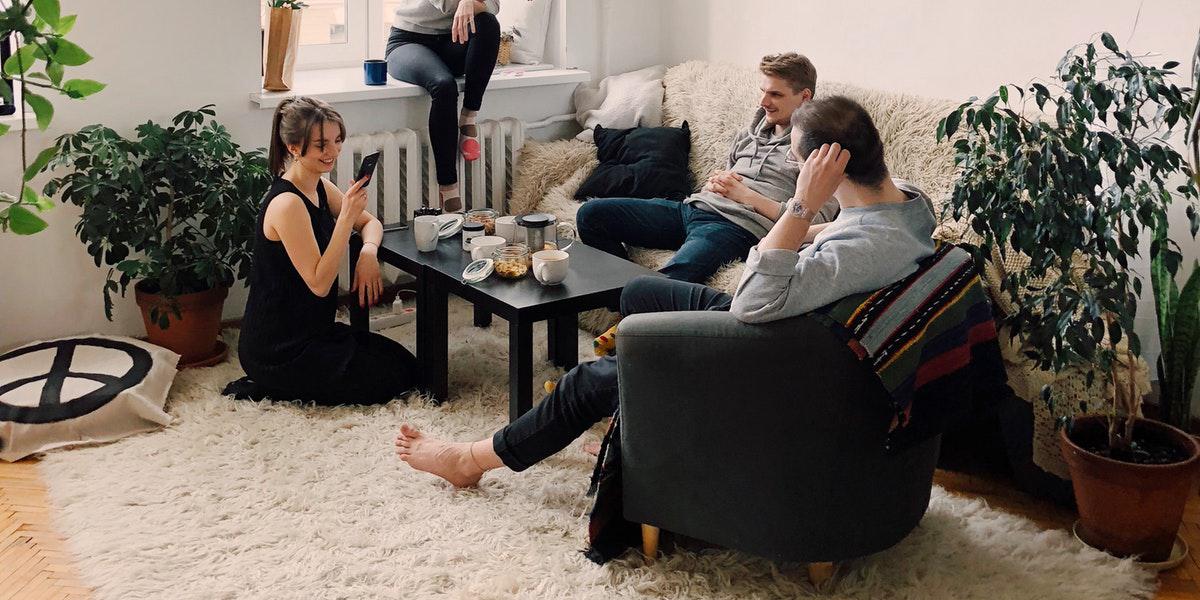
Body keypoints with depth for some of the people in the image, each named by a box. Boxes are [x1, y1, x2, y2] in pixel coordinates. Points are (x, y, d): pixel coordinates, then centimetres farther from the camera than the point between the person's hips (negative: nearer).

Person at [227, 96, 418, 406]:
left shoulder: (320, 188, 4)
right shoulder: (287, 204, -24)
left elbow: (370, 223, 14)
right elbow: (319, 283, -25)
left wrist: (368, 252, -10)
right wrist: (346, 216, -31)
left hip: (310, 331, 9)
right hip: (277, 350, -9)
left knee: (405, 365, 14)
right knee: (392, 380, -4)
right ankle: (270, 388, -1)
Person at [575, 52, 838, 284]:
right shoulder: (749, 134, 24)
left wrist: (745, 194, -8)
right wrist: (715, 184, 5)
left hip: (736, 226, -8)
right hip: (693, 207, 8)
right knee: (591, 212, -5)